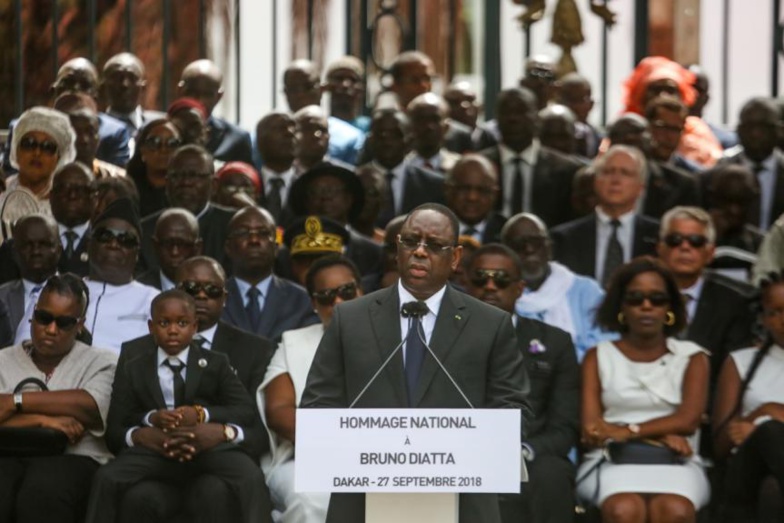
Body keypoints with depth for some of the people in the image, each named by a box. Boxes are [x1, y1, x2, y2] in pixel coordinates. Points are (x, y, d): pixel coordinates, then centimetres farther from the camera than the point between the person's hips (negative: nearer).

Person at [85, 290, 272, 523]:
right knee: (107, 478, -30)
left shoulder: (216, 363, 14)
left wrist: (201, 414, -17)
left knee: (250, 477, -33)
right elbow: (115, 427, 5)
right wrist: (151, 418, -17)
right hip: (153, 448, 1)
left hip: (208, 445, -1)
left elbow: (246, 411, 1)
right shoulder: (133, 367, 15)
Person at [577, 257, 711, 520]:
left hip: (675, 462, 0)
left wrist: (629, 431, -13)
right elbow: (591, 430, 4)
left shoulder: (691, 357, 17)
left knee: (675, 510, -37)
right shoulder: (599, 357, 16)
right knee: (625, 510, -37)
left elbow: (687, 420, 0)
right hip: (612, 461, 0)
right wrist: (660, 435, -8)